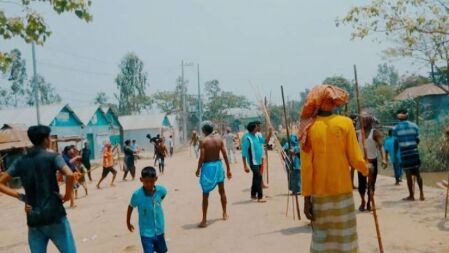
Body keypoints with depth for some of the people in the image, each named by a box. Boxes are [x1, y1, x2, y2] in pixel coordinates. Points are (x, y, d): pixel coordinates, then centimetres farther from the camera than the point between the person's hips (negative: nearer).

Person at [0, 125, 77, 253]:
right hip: (55, 216, -4)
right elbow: (69, 175, -22)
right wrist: (67, 195, -7)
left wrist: (20, 196, 6)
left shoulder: (20, 162, 9)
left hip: (33, 219, 4)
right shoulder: (53, 157, -5)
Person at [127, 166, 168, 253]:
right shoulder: (137, 195, -22)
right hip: (146, 232, -4)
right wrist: (128, 223, 10)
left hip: (159, 230, 4)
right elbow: (130, 207, -3)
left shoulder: (161, 190, -15)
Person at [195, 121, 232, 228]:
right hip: (218, 164, 5)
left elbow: (202, 158, -16)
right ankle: (225, 214, 35)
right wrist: (228, 169, 7)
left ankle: (204, 220, 4)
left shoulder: (204, 141, -13)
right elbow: (225, 155, 0)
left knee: (205, 194, 2)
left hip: (208, 166, -5)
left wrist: (198, 170, -2)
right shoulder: (219, 138, 0)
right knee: (222, 191, 21)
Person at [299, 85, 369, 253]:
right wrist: (366, 169, 15)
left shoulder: (308, 128, -5)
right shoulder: (345, 123, -7)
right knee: (345, 240, 9)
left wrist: (306, 197, -2)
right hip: (343, 191, -1)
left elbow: (306, 166, -7)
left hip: (319, 194, 1)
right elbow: (355, 159, -7)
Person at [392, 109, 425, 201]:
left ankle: (411, 195, 8)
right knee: (417, 173, 13)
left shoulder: (395, 128, -2)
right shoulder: (414, 126, 4)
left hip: (404, 153, -2)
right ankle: (421, 193, 15)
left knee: (408, 174, 2)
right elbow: (417, 140, 6)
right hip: (414, 152, 2)